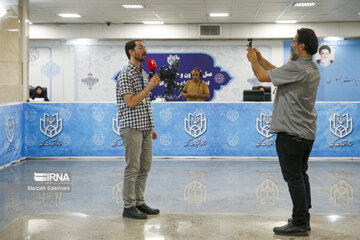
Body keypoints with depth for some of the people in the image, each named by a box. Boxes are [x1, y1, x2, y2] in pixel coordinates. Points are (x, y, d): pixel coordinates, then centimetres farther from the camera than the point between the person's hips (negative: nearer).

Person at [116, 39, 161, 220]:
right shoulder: (125, 75, -9)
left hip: (145, 128, 8)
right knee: (132, 168, -5)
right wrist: (150, 86, -17)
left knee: (144, 167, 10)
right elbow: (131, 102, -18)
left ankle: (139, 202, 19)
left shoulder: (144, 74, 17)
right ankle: (128, 206, 3)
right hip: (132, 128, -8)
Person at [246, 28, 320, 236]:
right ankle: (303, 219, 24)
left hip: (291, 132, -10)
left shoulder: (296, 68, -21)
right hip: (307, 133, 10)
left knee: (294, 178, -4)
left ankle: (299, 224, 2)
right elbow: (278, 72, 21)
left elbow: (263, 76, -13)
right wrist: (261, 59, 23)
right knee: (301, 176, 16)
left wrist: (253, 61, 5)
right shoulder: (313, 69, 10)